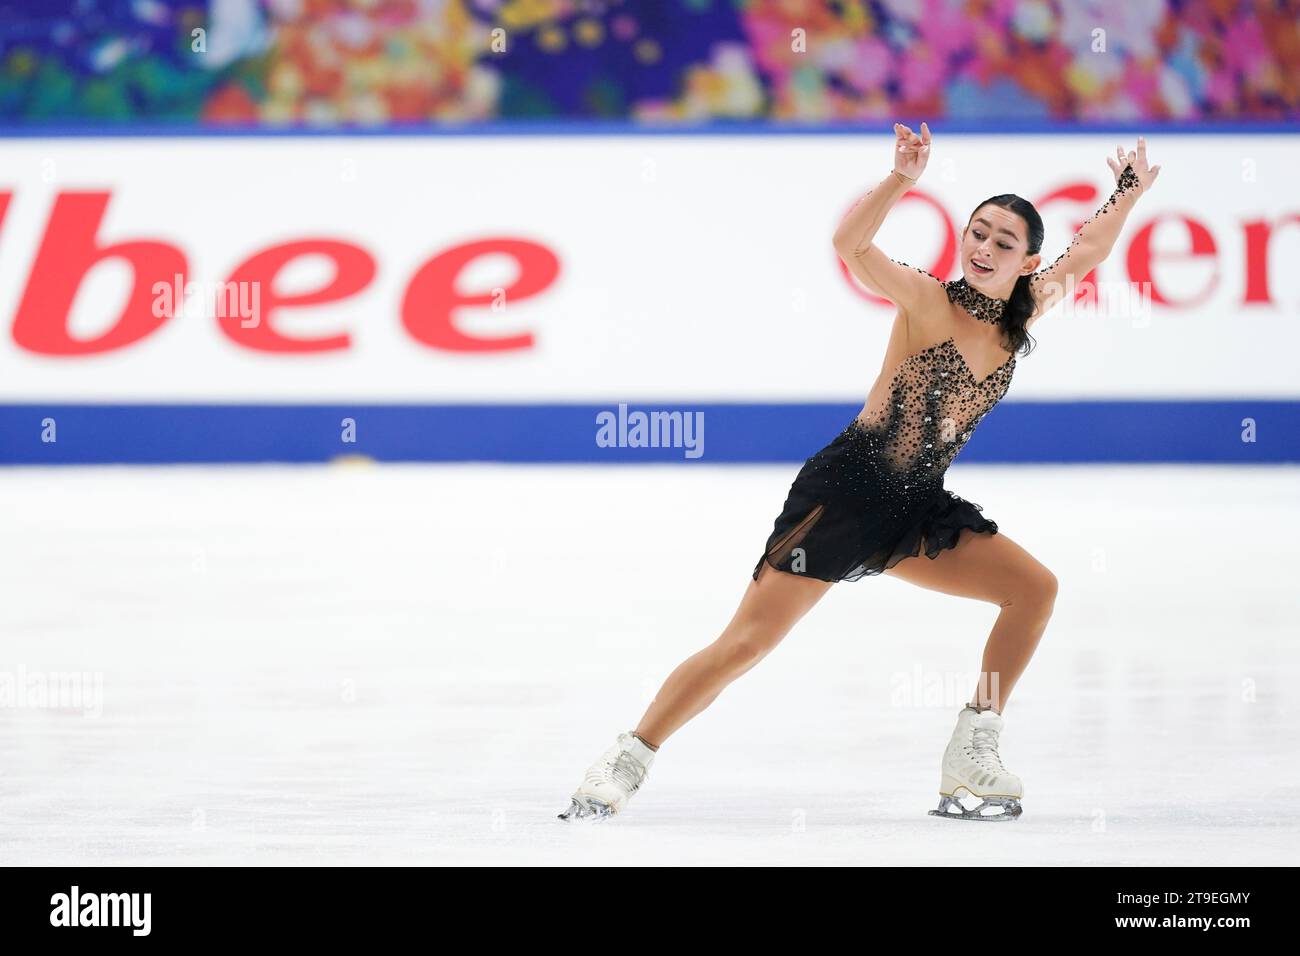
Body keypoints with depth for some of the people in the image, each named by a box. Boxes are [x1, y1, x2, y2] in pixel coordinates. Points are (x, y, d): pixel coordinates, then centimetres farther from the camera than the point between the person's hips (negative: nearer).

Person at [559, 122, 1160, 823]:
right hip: (844, 492, -7)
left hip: (916, 512, 7)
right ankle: (625, 764, -4)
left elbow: (1083, 257, 24)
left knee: (1034, 589, -1)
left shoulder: (1017, 318, 6)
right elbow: (850, 245, -29)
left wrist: (1127, 195, 18)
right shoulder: (928, 302, -12)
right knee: (747, 642, -11)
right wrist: (903, 177, -39)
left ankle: (971, 758, 4)